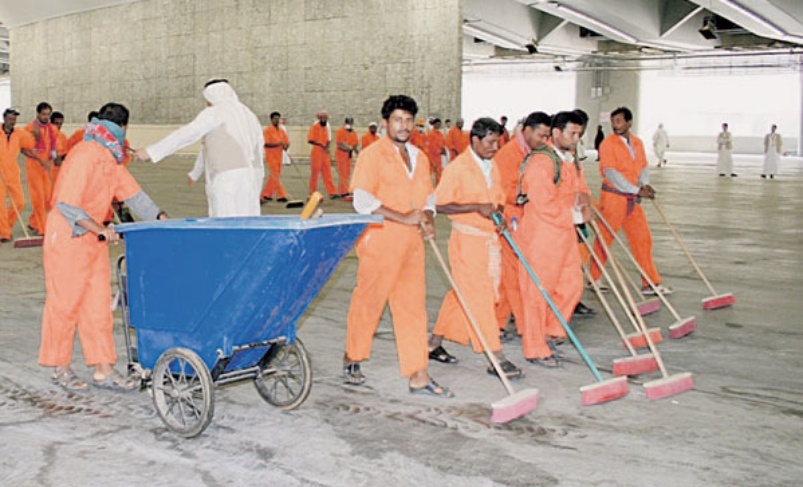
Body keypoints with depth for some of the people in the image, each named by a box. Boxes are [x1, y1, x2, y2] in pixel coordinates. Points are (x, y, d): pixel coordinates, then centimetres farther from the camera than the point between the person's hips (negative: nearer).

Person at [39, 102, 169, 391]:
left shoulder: (111, 159, 10)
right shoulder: (84, 156, -19)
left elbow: (131, 192, 11)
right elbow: (66, 204, -24)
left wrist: (159, 216, 0)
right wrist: (99, 228, -29)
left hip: (94, 237, 9)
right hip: (67, 237, -9)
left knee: (98, 304, 8)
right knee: (65, 302, 3)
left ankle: (103, 370, 12)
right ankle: (60, 367, 17)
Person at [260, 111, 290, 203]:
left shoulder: (282, 131, 12)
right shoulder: (267, 130, -7)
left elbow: (287, 142, 14)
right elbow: (266, 144, -15)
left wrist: (285, 146, -10)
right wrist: (278, 144, -25)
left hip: (279, 157, 7)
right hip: (271, 157, -7)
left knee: (273, 177, 11)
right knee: (275, 177, -9)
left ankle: (266, 195, 21)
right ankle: (281, 195, -10)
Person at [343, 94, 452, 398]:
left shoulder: (419, 157, 16)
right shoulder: (373, 155, -7)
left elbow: (427, 195, 23)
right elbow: (362, 199, -16)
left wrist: (428, 219, 1)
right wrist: (402, 217, -20)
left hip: (411, 244, 7)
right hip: (379, 241, -6)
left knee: (413, 306, 5)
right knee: (368, 302, 4)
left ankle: (417, 376, 8)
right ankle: (352, 359, 25)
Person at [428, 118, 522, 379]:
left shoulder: (492, 166, 13)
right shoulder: (457, 168, -12)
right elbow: (439, 204, -15)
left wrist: (499, 215, 2)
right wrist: (476, 207, -21)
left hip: (490, 239, 8)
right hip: (467, 239, -8)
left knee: (462, 294, 13)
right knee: (479, 296, -7)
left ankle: (435, 344, 25)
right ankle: (496, 358, -7)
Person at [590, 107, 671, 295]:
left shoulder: (638, 143, 10)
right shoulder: (608, 144, -11)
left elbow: (643, 167, 15)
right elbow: (611, 174, -17)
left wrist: (645, 184, -7)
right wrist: (637, 190, -19)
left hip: (633, 199, 6)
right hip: (613, 197, -6)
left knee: (643, 239, 7)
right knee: (604, 240, 0)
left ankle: (651, 283, 15)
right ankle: (592, 280, 13)